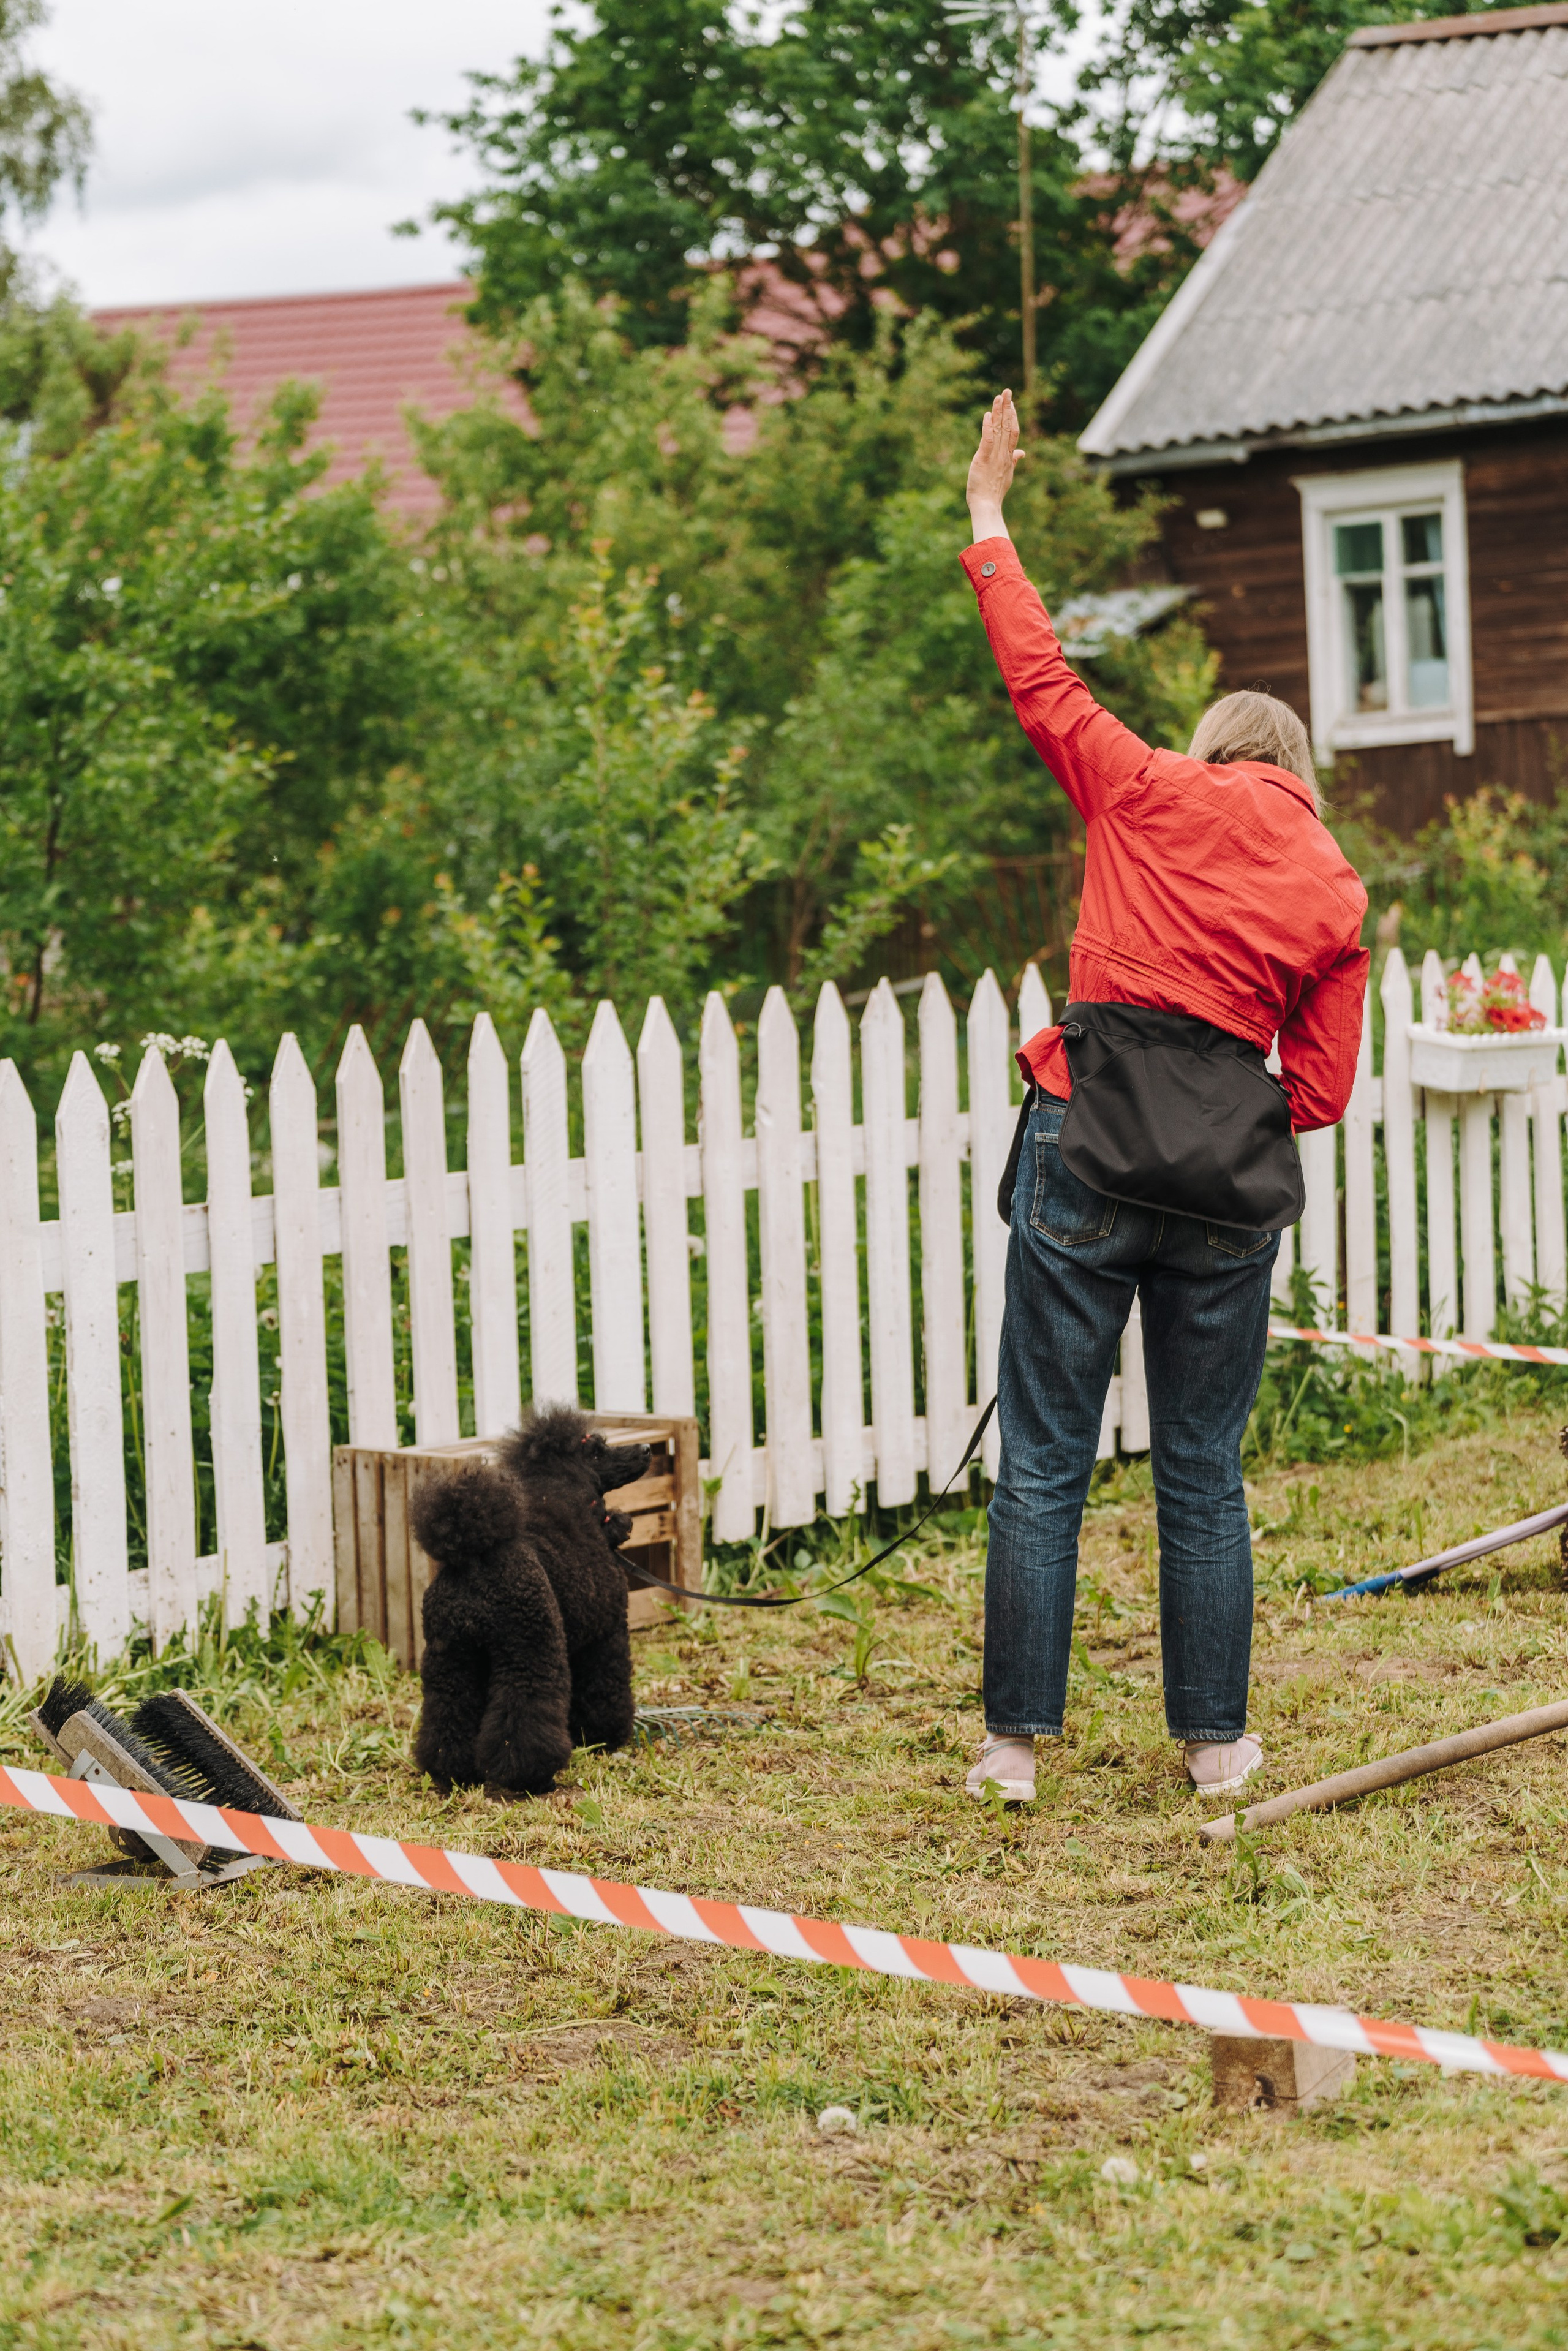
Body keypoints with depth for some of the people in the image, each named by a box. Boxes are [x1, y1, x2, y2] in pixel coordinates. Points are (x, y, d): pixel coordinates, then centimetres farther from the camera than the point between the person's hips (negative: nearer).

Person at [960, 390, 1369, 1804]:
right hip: (1233, 1185, 2)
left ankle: (1018, 1740, 5)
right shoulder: (1336, 899, 9)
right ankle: (1217, 1742, 15)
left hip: (1091, 1146, -2)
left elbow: (1040, 679, 10)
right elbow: (1322, 1092, 8)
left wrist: (989, 518, 21)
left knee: (1045, 1461, 3)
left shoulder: (1152, 795, 4)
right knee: (1203, 1473, 12)